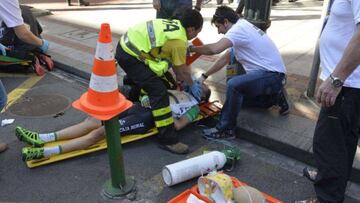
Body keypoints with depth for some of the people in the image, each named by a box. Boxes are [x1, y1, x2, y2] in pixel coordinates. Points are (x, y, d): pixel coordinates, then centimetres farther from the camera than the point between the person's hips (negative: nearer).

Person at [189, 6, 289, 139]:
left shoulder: (238, 29, -18)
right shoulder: (242, 28, 13)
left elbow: (215, 49, -34)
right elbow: (225, 58, 16)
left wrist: (191, 48, -17)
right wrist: (204, 76, 13)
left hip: (273, 75, -11)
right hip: (270, 73, 11)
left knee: (234, 85, -32)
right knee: (239, 97, 23)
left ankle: (225, 129, -18)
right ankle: (275, 97, 24)